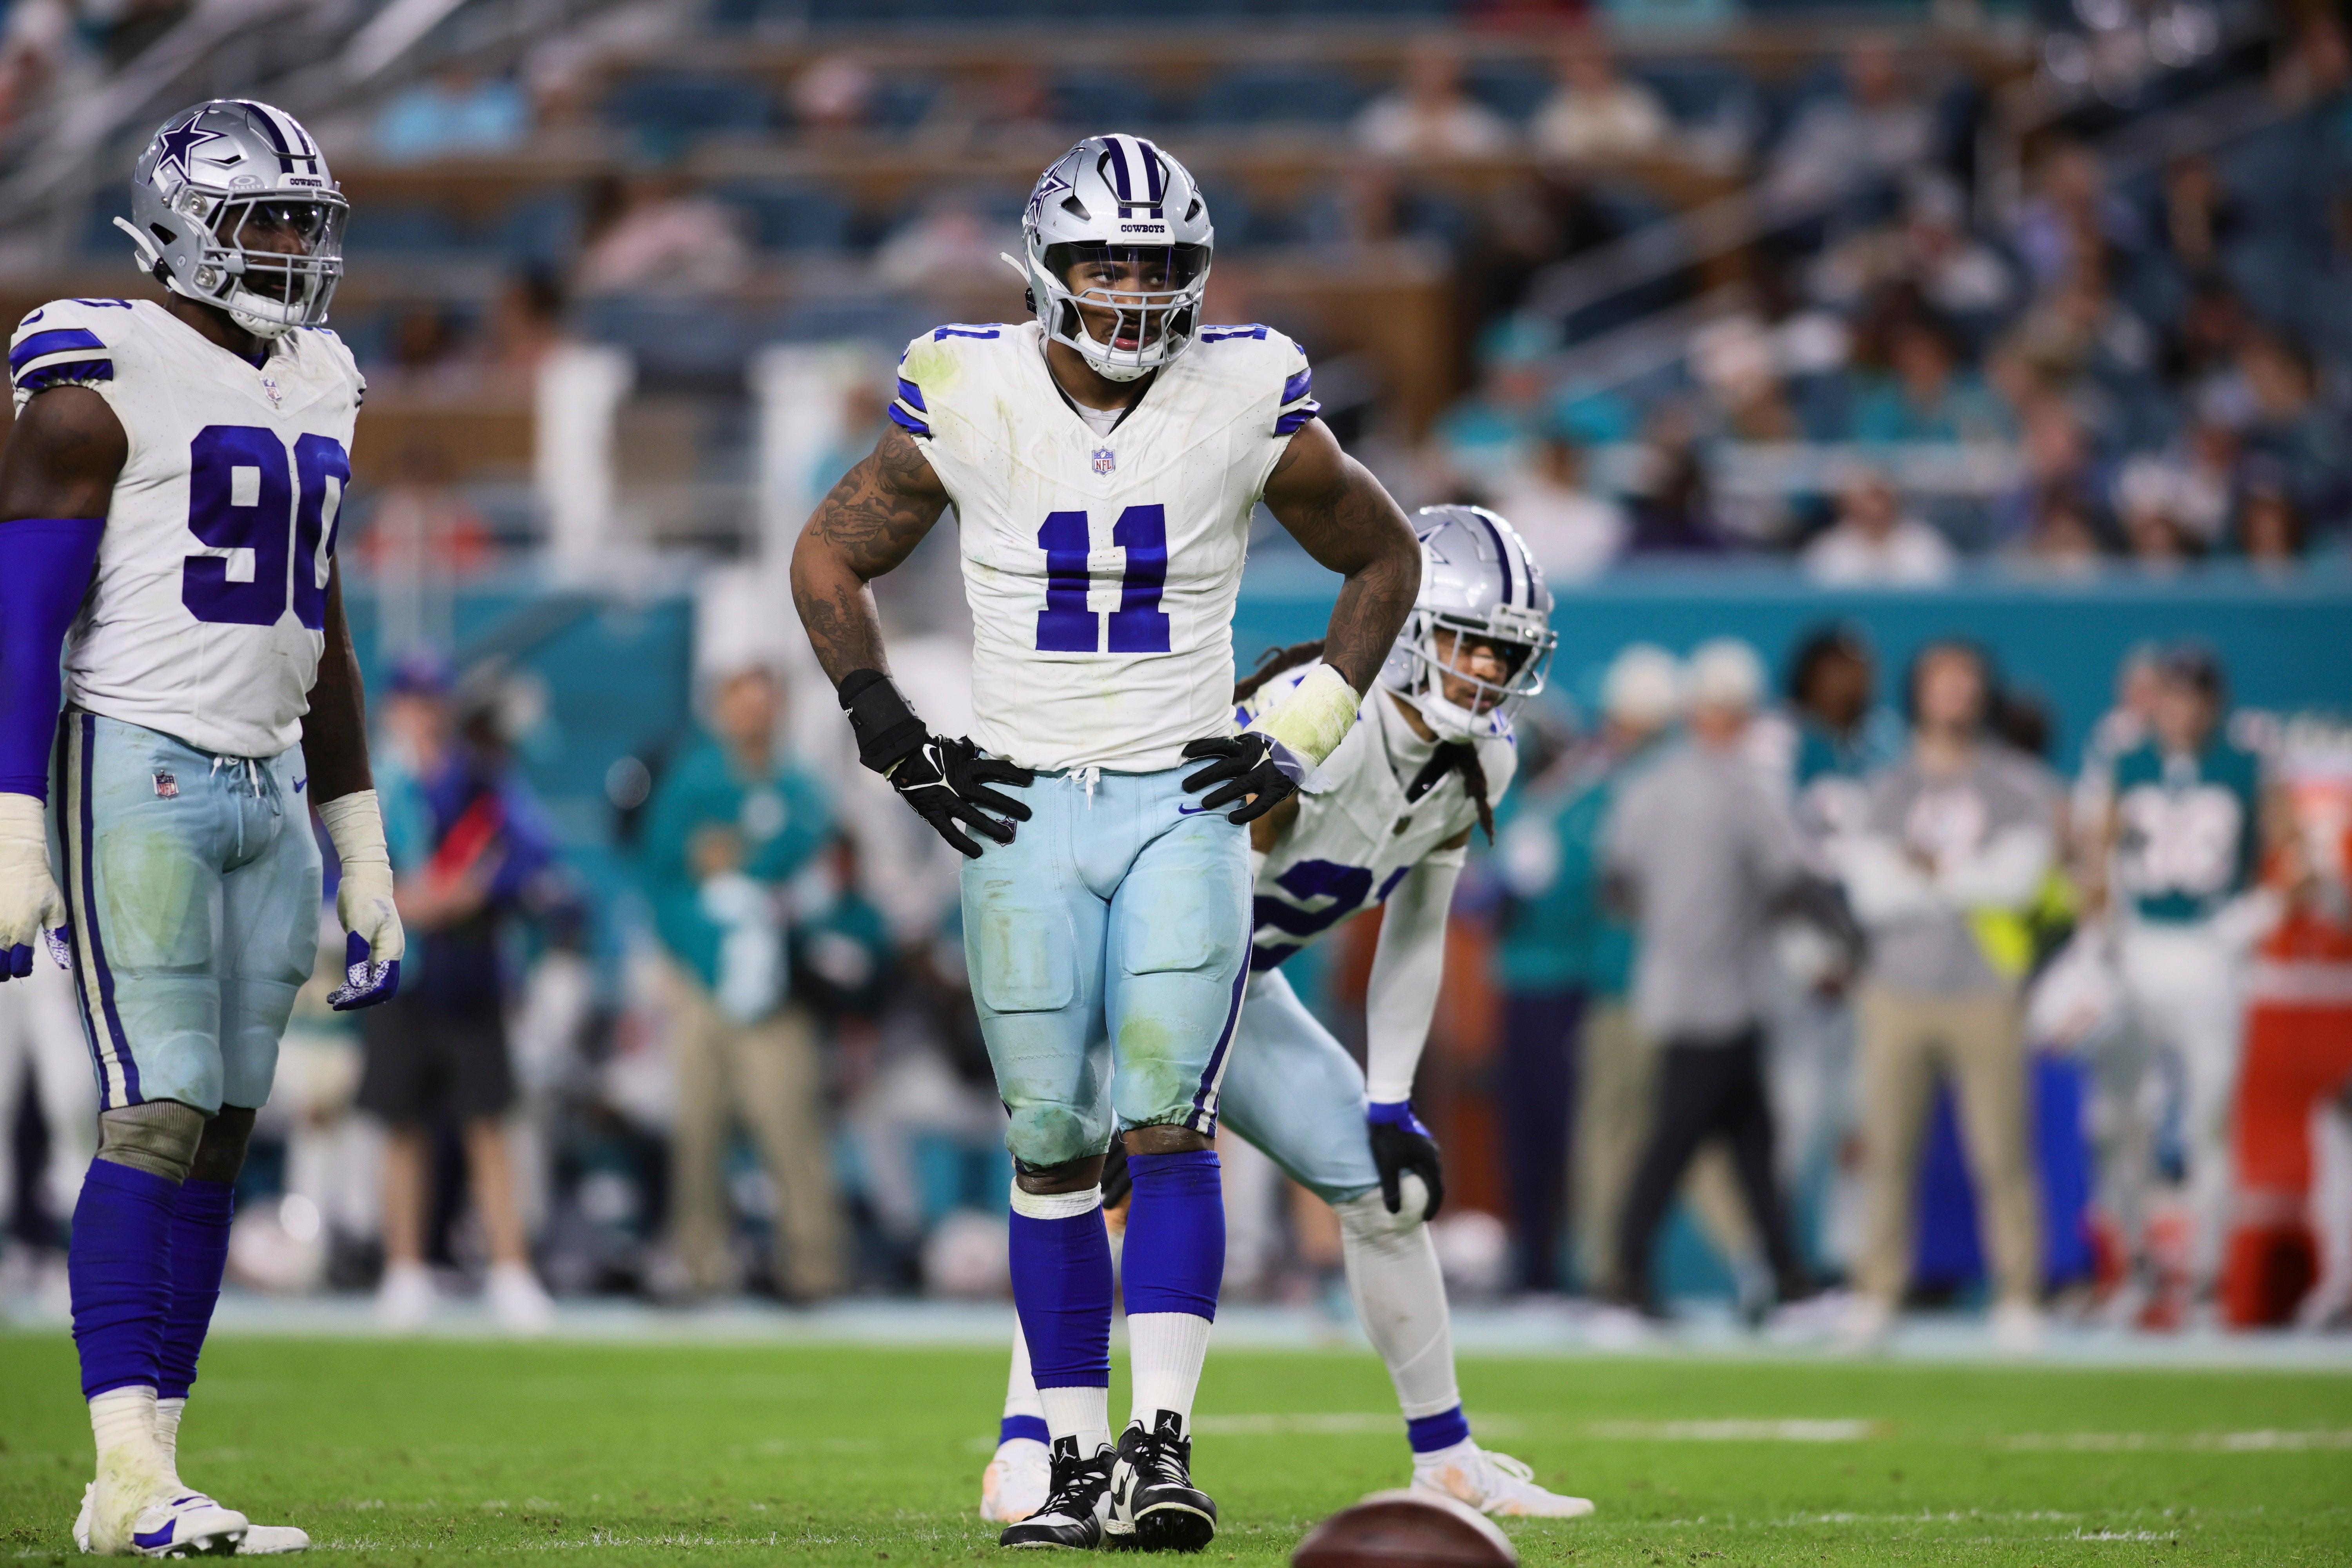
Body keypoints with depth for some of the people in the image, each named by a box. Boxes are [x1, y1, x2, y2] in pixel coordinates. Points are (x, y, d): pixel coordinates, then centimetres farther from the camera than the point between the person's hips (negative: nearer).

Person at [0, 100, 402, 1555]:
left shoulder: (313, 391, 16)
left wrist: (364, 860, 21)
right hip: (136, 769, -8)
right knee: (159, 1116, -13)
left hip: (264, 784, 8)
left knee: (219, 1134, 4)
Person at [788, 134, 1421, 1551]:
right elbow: (831, 559, 12)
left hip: (1184, 808, -1)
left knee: (1166, 1120, -15)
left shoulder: (1247, 404, -3)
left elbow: (1386, 556, 13)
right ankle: (1080, 1462, 8)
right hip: (1023, 810, 1)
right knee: (1053, 1144, 2)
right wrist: (897, 739, 3)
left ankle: (1163, 1443, -17)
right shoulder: (972, 403, -3)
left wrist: (1303, 737, 4)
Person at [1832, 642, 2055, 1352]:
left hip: (1986, 993, -2)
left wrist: (1931, 874, -4)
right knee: (1887, 1149, 2)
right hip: (1900, 992, 2)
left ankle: (2018, 1298, 2)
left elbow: (2018, 878, -7)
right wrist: (1970, 883, -6)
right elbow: (1872, 892, -2)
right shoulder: (1888, 789, 11)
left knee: (2001, 1153, -6)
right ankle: (1877, 1295, 9)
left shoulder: (2019, 785, 6)